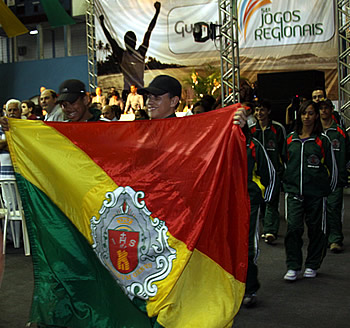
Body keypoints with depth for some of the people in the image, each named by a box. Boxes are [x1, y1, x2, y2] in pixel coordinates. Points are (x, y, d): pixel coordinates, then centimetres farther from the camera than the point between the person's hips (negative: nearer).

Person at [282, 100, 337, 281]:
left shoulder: (322, 140, -1)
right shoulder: (290, 139, 8)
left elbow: (332, 168, 5)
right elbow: (284, 163, 20)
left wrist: (327, 189, 8)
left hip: (316, 193, -1)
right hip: (294, 192, 2)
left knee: (316, 229, 6)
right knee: (293, 228, -9)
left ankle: (312, 265, 22)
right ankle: (293, 267, 0)